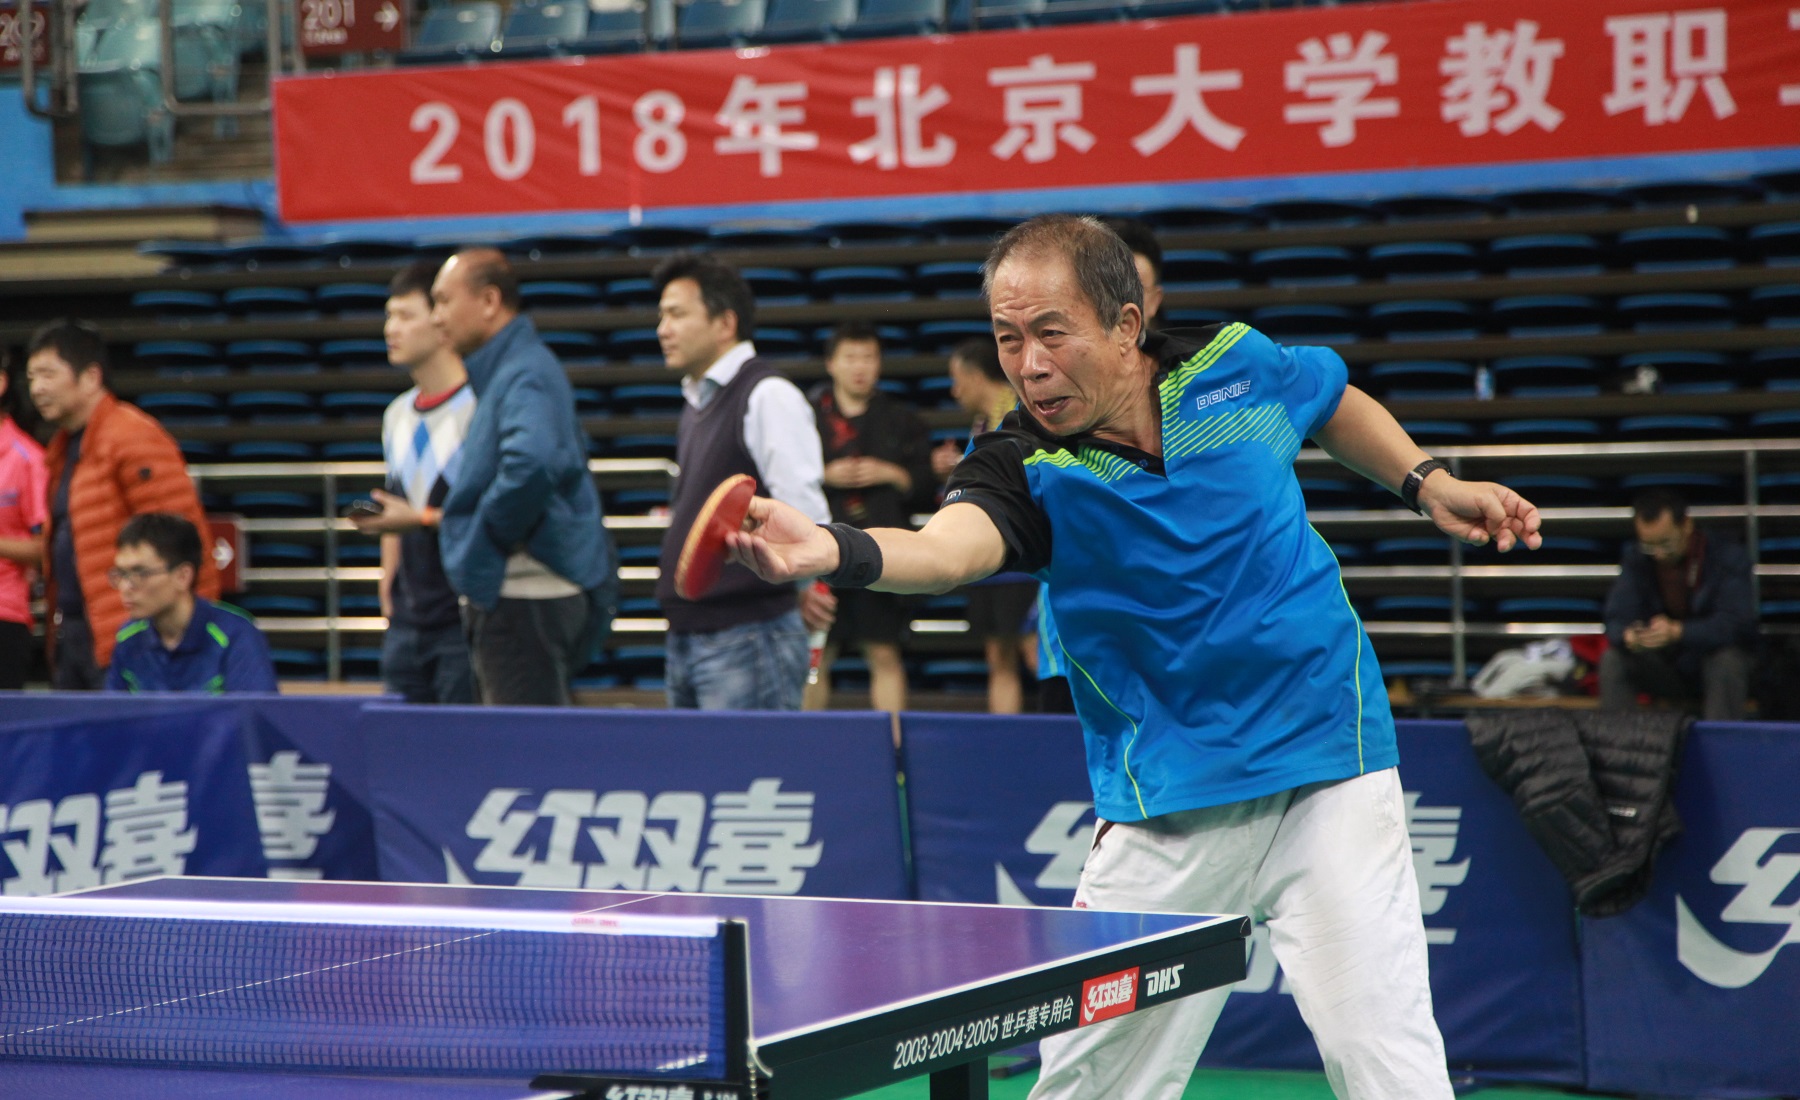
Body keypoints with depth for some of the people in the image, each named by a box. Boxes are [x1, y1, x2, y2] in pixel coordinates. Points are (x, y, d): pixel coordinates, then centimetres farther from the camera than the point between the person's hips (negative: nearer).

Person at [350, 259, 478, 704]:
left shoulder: (478, 408, -10)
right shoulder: (398, 414, 16)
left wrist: (422, 519, -18)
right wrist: (387, 584, 13)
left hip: (463, 618, -7)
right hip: (407, 620, 8)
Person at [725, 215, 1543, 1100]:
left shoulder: (1238, 366, -4)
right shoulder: (1024, 470, -12)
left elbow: (1336, 403, 21)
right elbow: (949, 545, -37)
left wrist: (1428, 483, 10)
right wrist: (839, 552, -56)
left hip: (1327, 770, 0)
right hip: (1163, 810, 0)